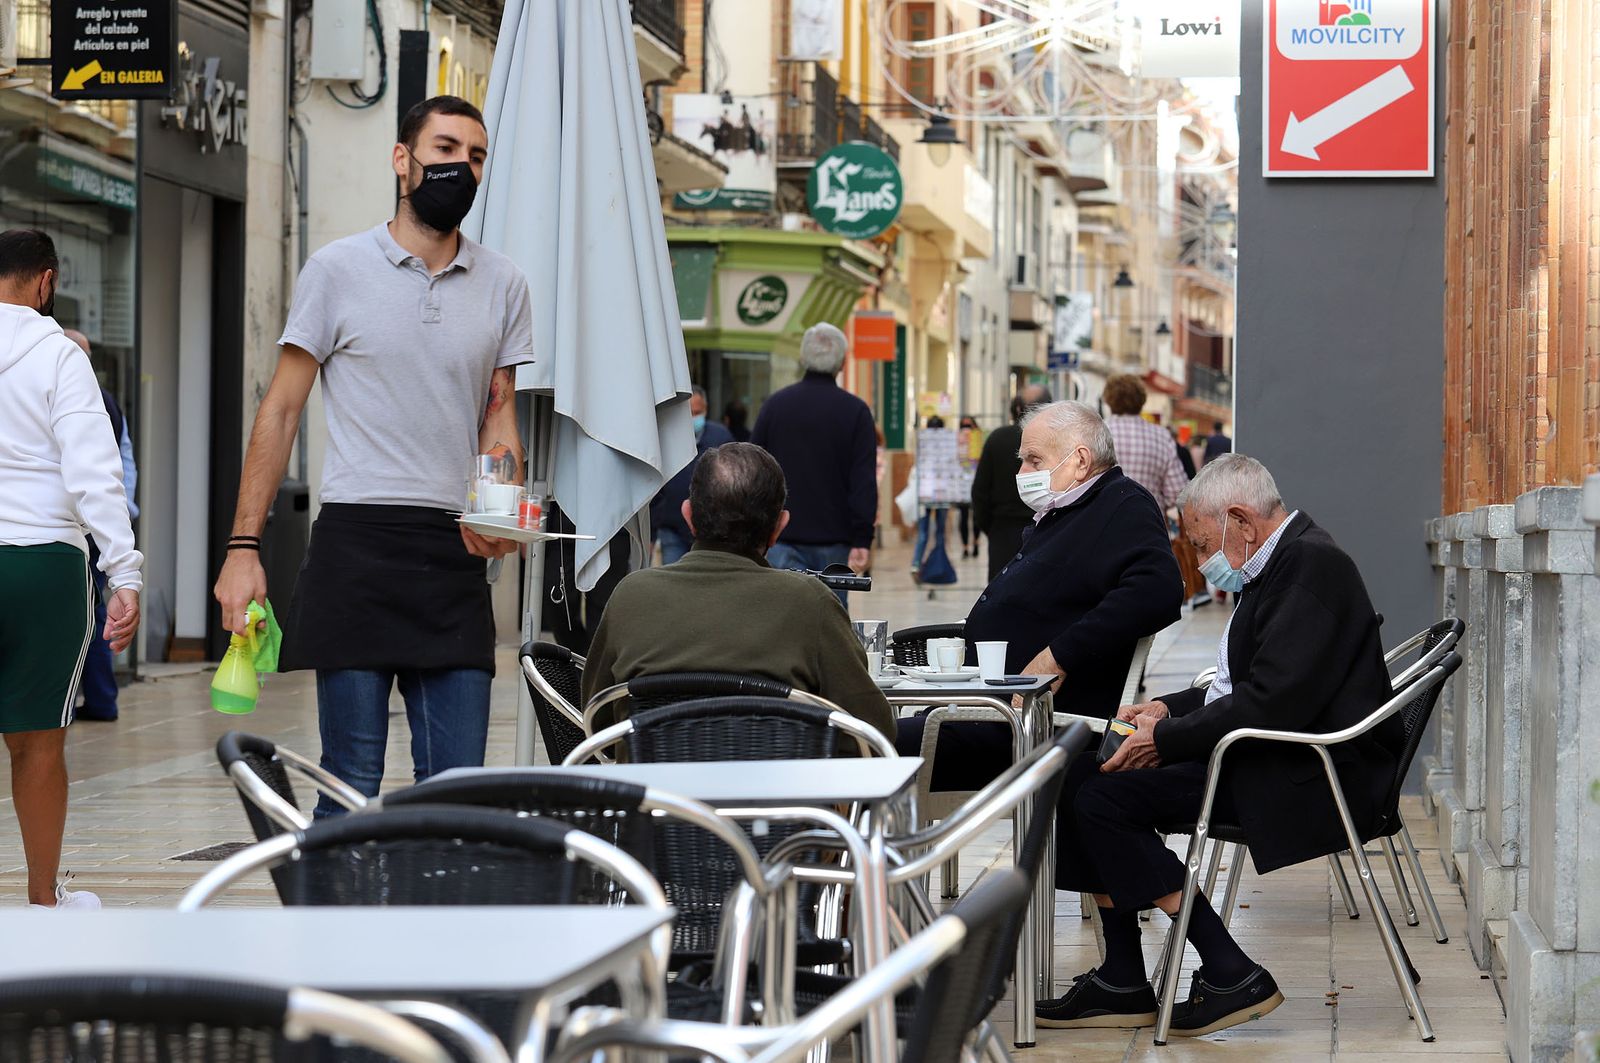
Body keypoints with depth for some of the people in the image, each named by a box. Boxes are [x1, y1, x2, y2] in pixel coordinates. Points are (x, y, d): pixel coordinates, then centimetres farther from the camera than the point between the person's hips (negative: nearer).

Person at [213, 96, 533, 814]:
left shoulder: (502, 285, 13)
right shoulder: (339, 270, 3)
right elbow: (281, 411, 4)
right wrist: (243, 548, -2)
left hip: (455, 548, 3)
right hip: (357, 540, -3)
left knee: (457, 786, 0)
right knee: (351, 786, -2)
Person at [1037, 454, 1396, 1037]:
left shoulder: (1310, 566, -17)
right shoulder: (1287, 560, 16)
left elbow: (1273, 703, -25)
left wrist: (1166, 739, -16)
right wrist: (1170, 709, 8)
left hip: (1307, 776, -11)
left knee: (1102, 798, -17)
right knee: (1083, 776, 7)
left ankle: (1232, 976, -12)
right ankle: (1122, 983, 7)